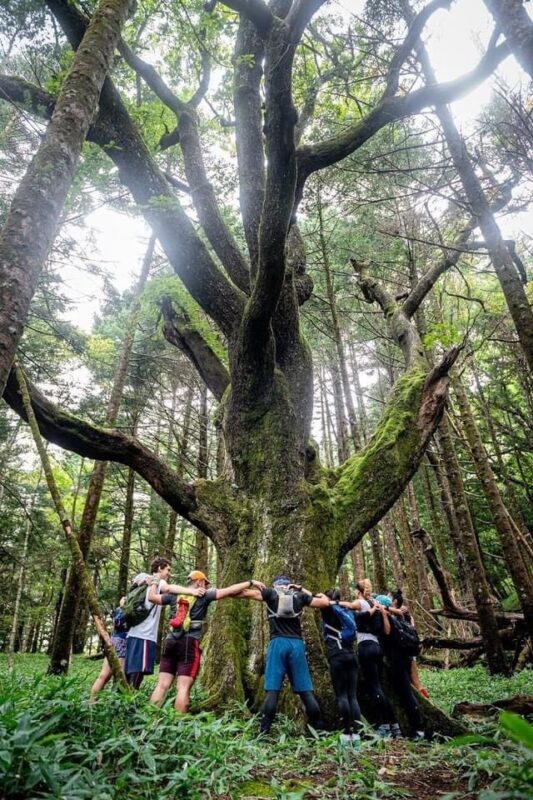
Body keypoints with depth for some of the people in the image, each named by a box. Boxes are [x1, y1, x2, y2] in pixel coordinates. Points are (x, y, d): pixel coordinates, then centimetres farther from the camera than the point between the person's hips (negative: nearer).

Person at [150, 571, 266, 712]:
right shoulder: (203, 595, 3)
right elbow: (230, 591, -1)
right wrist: (250, 583, 4)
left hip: (170, 641, 6)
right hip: (189, 643, -6)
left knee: (162, 685, 6)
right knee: (183, 688, -5)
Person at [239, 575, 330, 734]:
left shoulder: (270, 593, 11)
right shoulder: (299, 595, 14)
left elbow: (245, 593, 5)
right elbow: (325, 602, 17)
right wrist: (305, 591, 25)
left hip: (278, 643, -2)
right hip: (297, 643, 2)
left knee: (272, 690, -1)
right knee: (306, 689, 7)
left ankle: (264, 731, -4)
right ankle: (318, 728, 9)